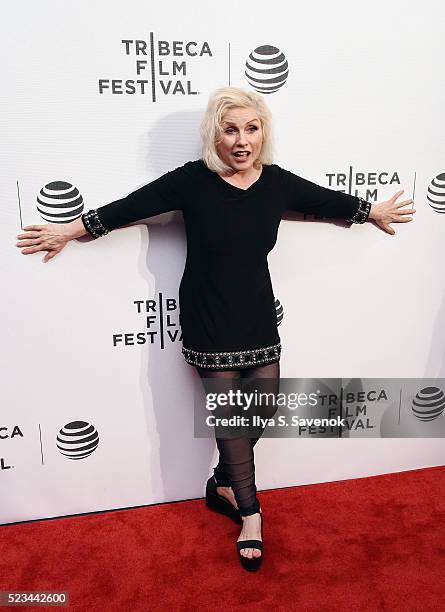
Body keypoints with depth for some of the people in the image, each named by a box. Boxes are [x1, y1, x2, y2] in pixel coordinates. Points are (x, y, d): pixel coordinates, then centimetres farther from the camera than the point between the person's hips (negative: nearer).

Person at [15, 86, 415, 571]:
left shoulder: (278, 182, -3)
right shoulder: (193, 181, -13)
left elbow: (330, 200, 13)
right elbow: (128, 207, -6)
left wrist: (374, 212, 28)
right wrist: (69, 230, 1)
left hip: (258, 318, 4)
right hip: (207, 322, -4)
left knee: (264, 407, 8)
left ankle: (224, 484, 35)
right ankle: (249, 512, 25)